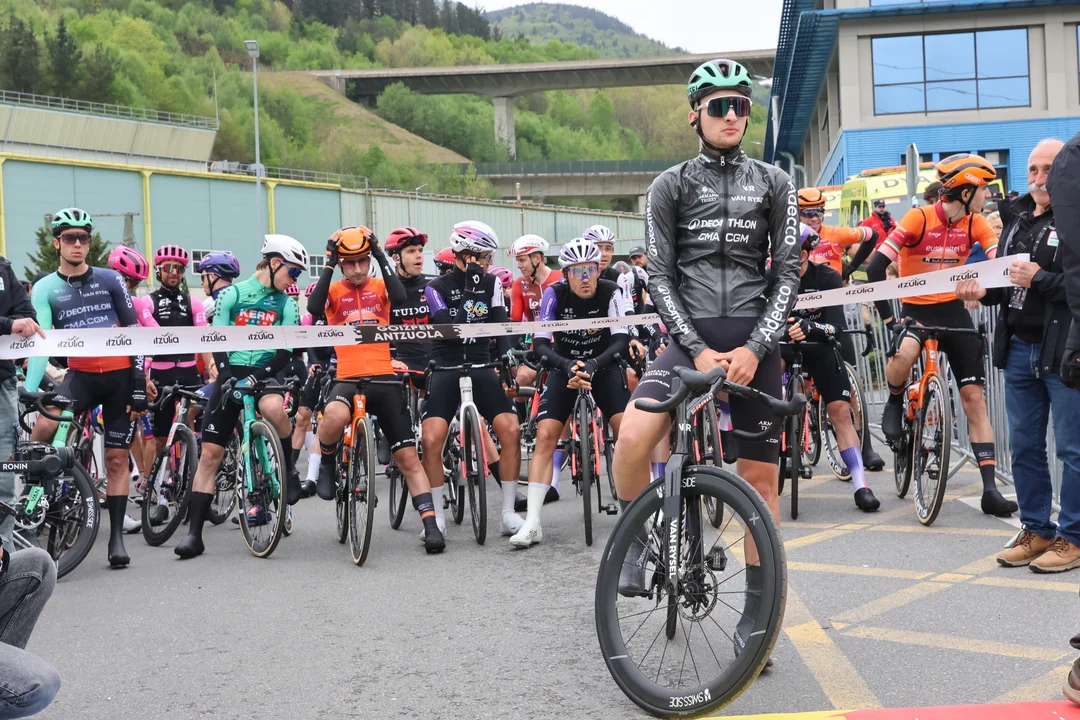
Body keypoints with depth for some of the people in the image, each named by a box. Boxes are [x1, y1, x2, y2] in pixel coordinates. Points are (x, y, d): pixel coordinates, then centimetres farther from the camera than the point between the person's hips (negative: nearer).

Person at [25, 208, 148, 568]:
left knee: (117, 459, 4)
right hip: (81, 375, 0)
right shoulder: (45, 289, -1)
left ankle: (116, 536, 12)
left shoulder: (110, 280, 0)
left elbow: (134, 332, 2)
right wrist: (28, 391, -23)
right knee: (43, 425, -28)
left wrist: (139, 385, -4)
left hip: (121, 375, 0)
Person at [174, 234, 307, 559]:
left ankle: (289, 468, -10)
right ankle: (194, 533, 2)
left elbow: (285, 352, -2)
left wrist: (257, 377, -17)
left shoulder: (286, 304, 7)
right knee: (210, 453, -4)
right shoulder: (232, 294, 2)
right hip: (231, 374, 0)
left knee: (273, 407, -36)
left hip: (264, 374, 0)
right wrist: (227, 376, -18)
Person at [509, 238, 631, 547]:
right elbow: (541, 343, -21)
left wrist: (593, 365, -37)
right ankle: (532, 523, -13)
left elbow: (621, 339, -21)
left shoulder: (610, 293, -18)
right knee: (545, 436, -13)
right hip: (565, 366, 0)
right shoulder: (554, 294, -18)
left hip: (602, 366, 0)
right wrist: (568, 365, -39)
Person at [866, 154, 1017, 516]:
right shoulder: (919, 218, -15)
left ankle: (990, 489, 0)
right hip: (915, 309, -4)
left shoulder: (975, 223, -2)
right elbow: (876, 266, -19)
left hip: (953, 310, 4)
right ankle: (895, 402, -3)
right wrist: (887, 315, -23)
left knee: (974, 396, -2)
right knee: (904, 354, -38)